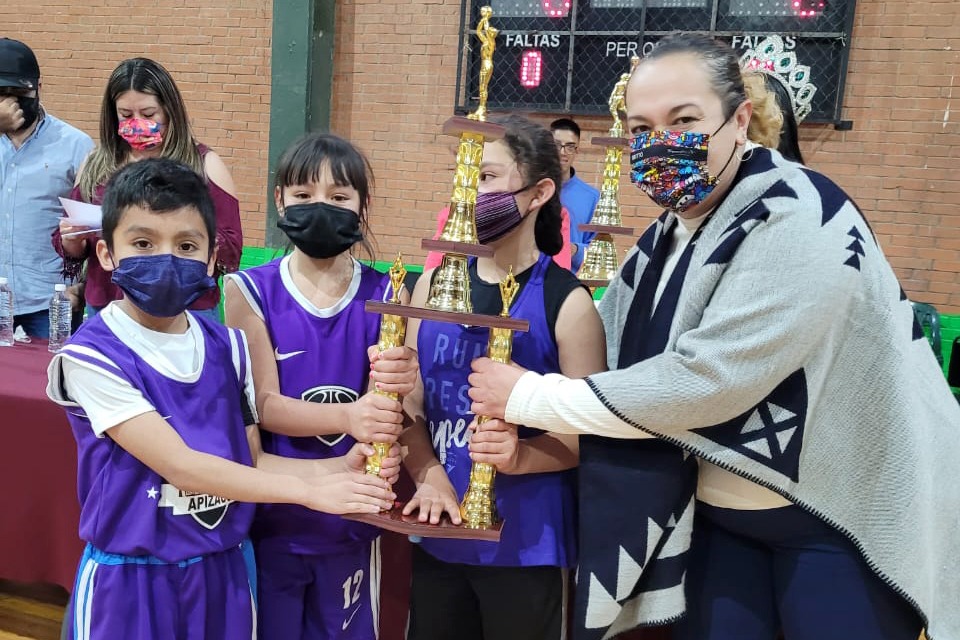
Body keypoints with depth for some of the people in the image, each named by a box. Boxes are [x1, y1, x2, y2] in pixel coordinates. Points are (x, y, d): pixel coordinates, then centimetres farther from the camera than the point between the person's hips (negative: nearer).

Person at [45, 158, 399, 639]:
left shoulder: (228, 347, -1)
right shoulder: (91, 356, -16)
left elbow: (251, 460, 1)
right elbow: (180, 465, -22)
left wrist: (338, 467, -15)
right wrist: (309, 490, -24)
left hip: (222, 569, 4)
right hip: (130, 580, -4)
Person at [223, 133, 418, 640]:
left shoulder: (383, 295, -4)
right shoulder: (251, 290, -7)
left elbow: (386, 411, -10)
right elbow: (263, 404, -15)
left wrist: (400, 381, -34)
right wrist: (347, 415, -33)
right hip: (270, 513, -1)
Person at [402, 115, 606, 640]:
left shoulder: (567, 302, -11)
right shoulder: (433, 286, 2)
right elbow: (410, 404, 3)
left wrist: (521, 456, -27)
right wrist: (428, 477, -13)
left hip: (525, 544, -4)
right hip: (438, 536, 4)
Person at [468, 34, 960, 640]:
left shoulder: (798, 219, -22)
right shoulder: (671, 231, 3)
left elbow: (704, 380, -28)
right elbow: (614, 362, 3)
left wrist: (529, 397, -21)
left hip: (838, 518, -6)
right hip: (719, 512, 6)